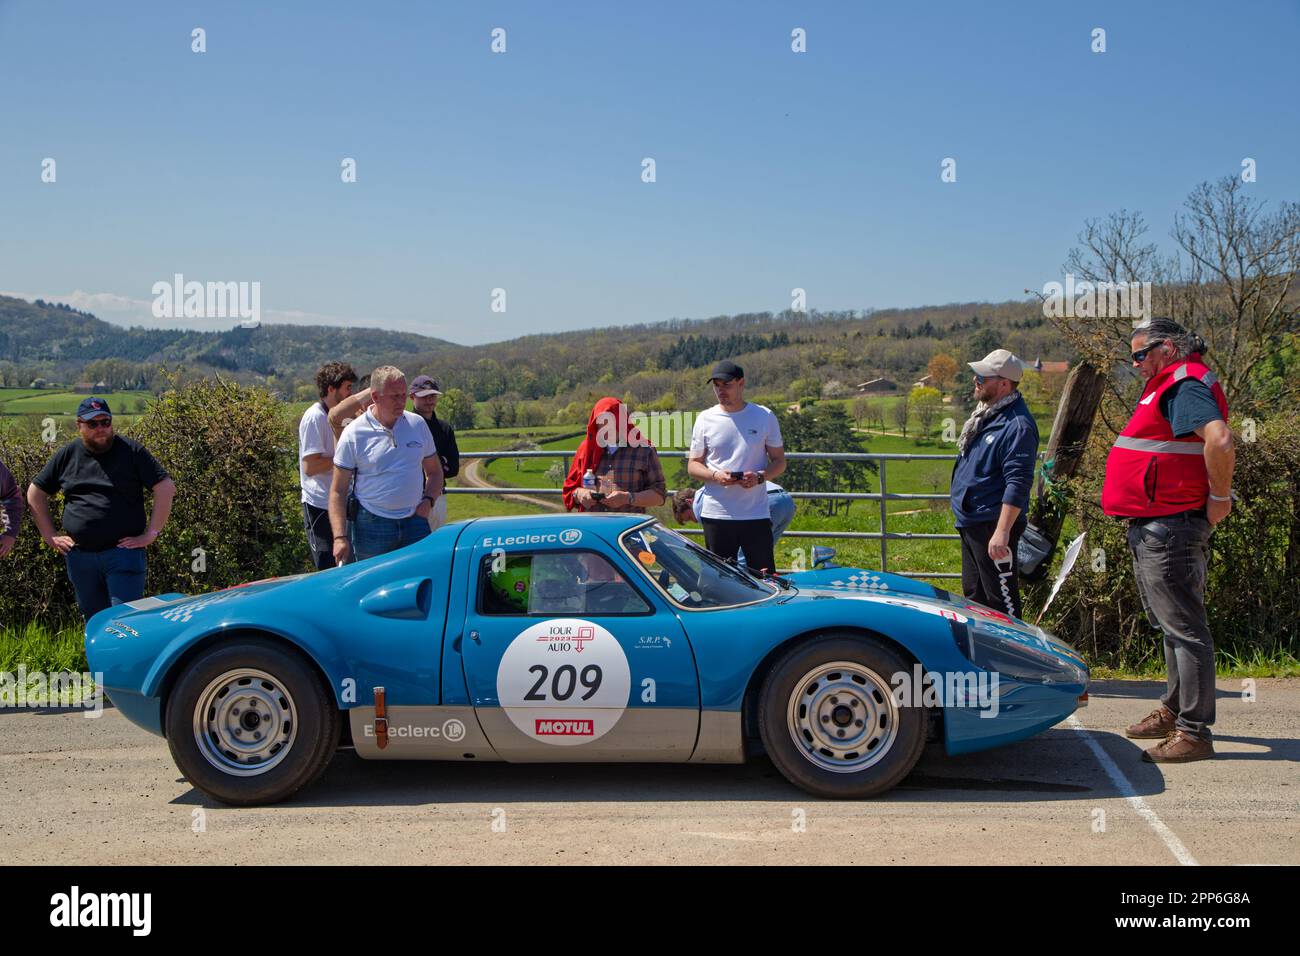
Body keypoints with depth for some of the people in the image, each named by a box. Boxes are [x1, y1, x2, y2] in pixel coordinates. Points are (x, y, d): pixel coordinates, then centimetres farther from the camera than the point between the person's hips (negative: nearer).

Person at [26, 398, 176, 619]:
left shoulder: (132, 452, -1)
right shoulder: (67, 455, 9)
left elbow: (166, 488, -6)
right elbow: (35, 493, 18)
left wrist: (151, 534, -9)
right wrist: (50, 536, 10)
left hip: (123, 553, -4)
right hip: (80, 557, 4)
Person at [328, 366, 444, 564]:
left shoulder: (417, 425, 6)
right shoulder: (354, 434, -5)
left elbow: (435, 471, 18)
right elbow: (338, 491, -3)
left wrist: (428, 501, -1)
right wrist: (340, 537, -13)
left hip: (415, 522, 3)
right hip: (372, 525, -3)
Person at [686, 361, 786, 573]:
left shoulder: (765, 416, 4)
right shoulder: (705, 419, 6)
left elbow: (779, 461, 8)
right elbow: (693, 466, 9)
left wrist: (760, 477, -13)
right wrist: (715, 475, -12)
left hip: (756, 514, -1)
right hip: (716, 514, 1)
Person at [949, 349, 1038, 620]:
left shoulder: (1017, 424, -20)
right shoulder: (986, 413, 12)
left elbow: (1018, 484, -25)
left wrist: (1002, 531, -29)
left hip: (993, 524, -10)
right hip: (971, 522, 10)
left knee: (1001, 598, -4)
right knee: (973, 594, 20)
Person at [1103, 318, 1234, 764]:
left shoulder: (1184, 386, -15)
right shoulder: (1172, 387, 18)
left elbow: (1220, 440, -32)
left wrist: (1219, 498, -21)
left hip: (1169, 530, -11)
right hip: (1156, 527, 11)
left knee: (1184, 627, -7)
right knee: (1173, 624, 20)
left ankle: (1194, 732, -2)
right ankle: (1174, 711, 33)